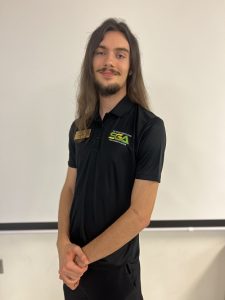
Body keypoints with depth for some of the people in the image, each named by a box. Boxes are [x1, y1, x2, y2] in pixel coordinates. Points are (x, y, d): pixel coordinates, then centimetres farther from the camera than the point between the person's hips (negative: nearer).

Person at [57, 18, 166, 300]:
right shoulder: (79, 126, 2)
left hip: (115, 268, -4)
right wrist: (63, 244, -11)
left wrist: (85, 255, -14)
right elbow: (70, 188, 5)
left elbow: (140, 214, -18)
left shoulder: (149, 127, -15)